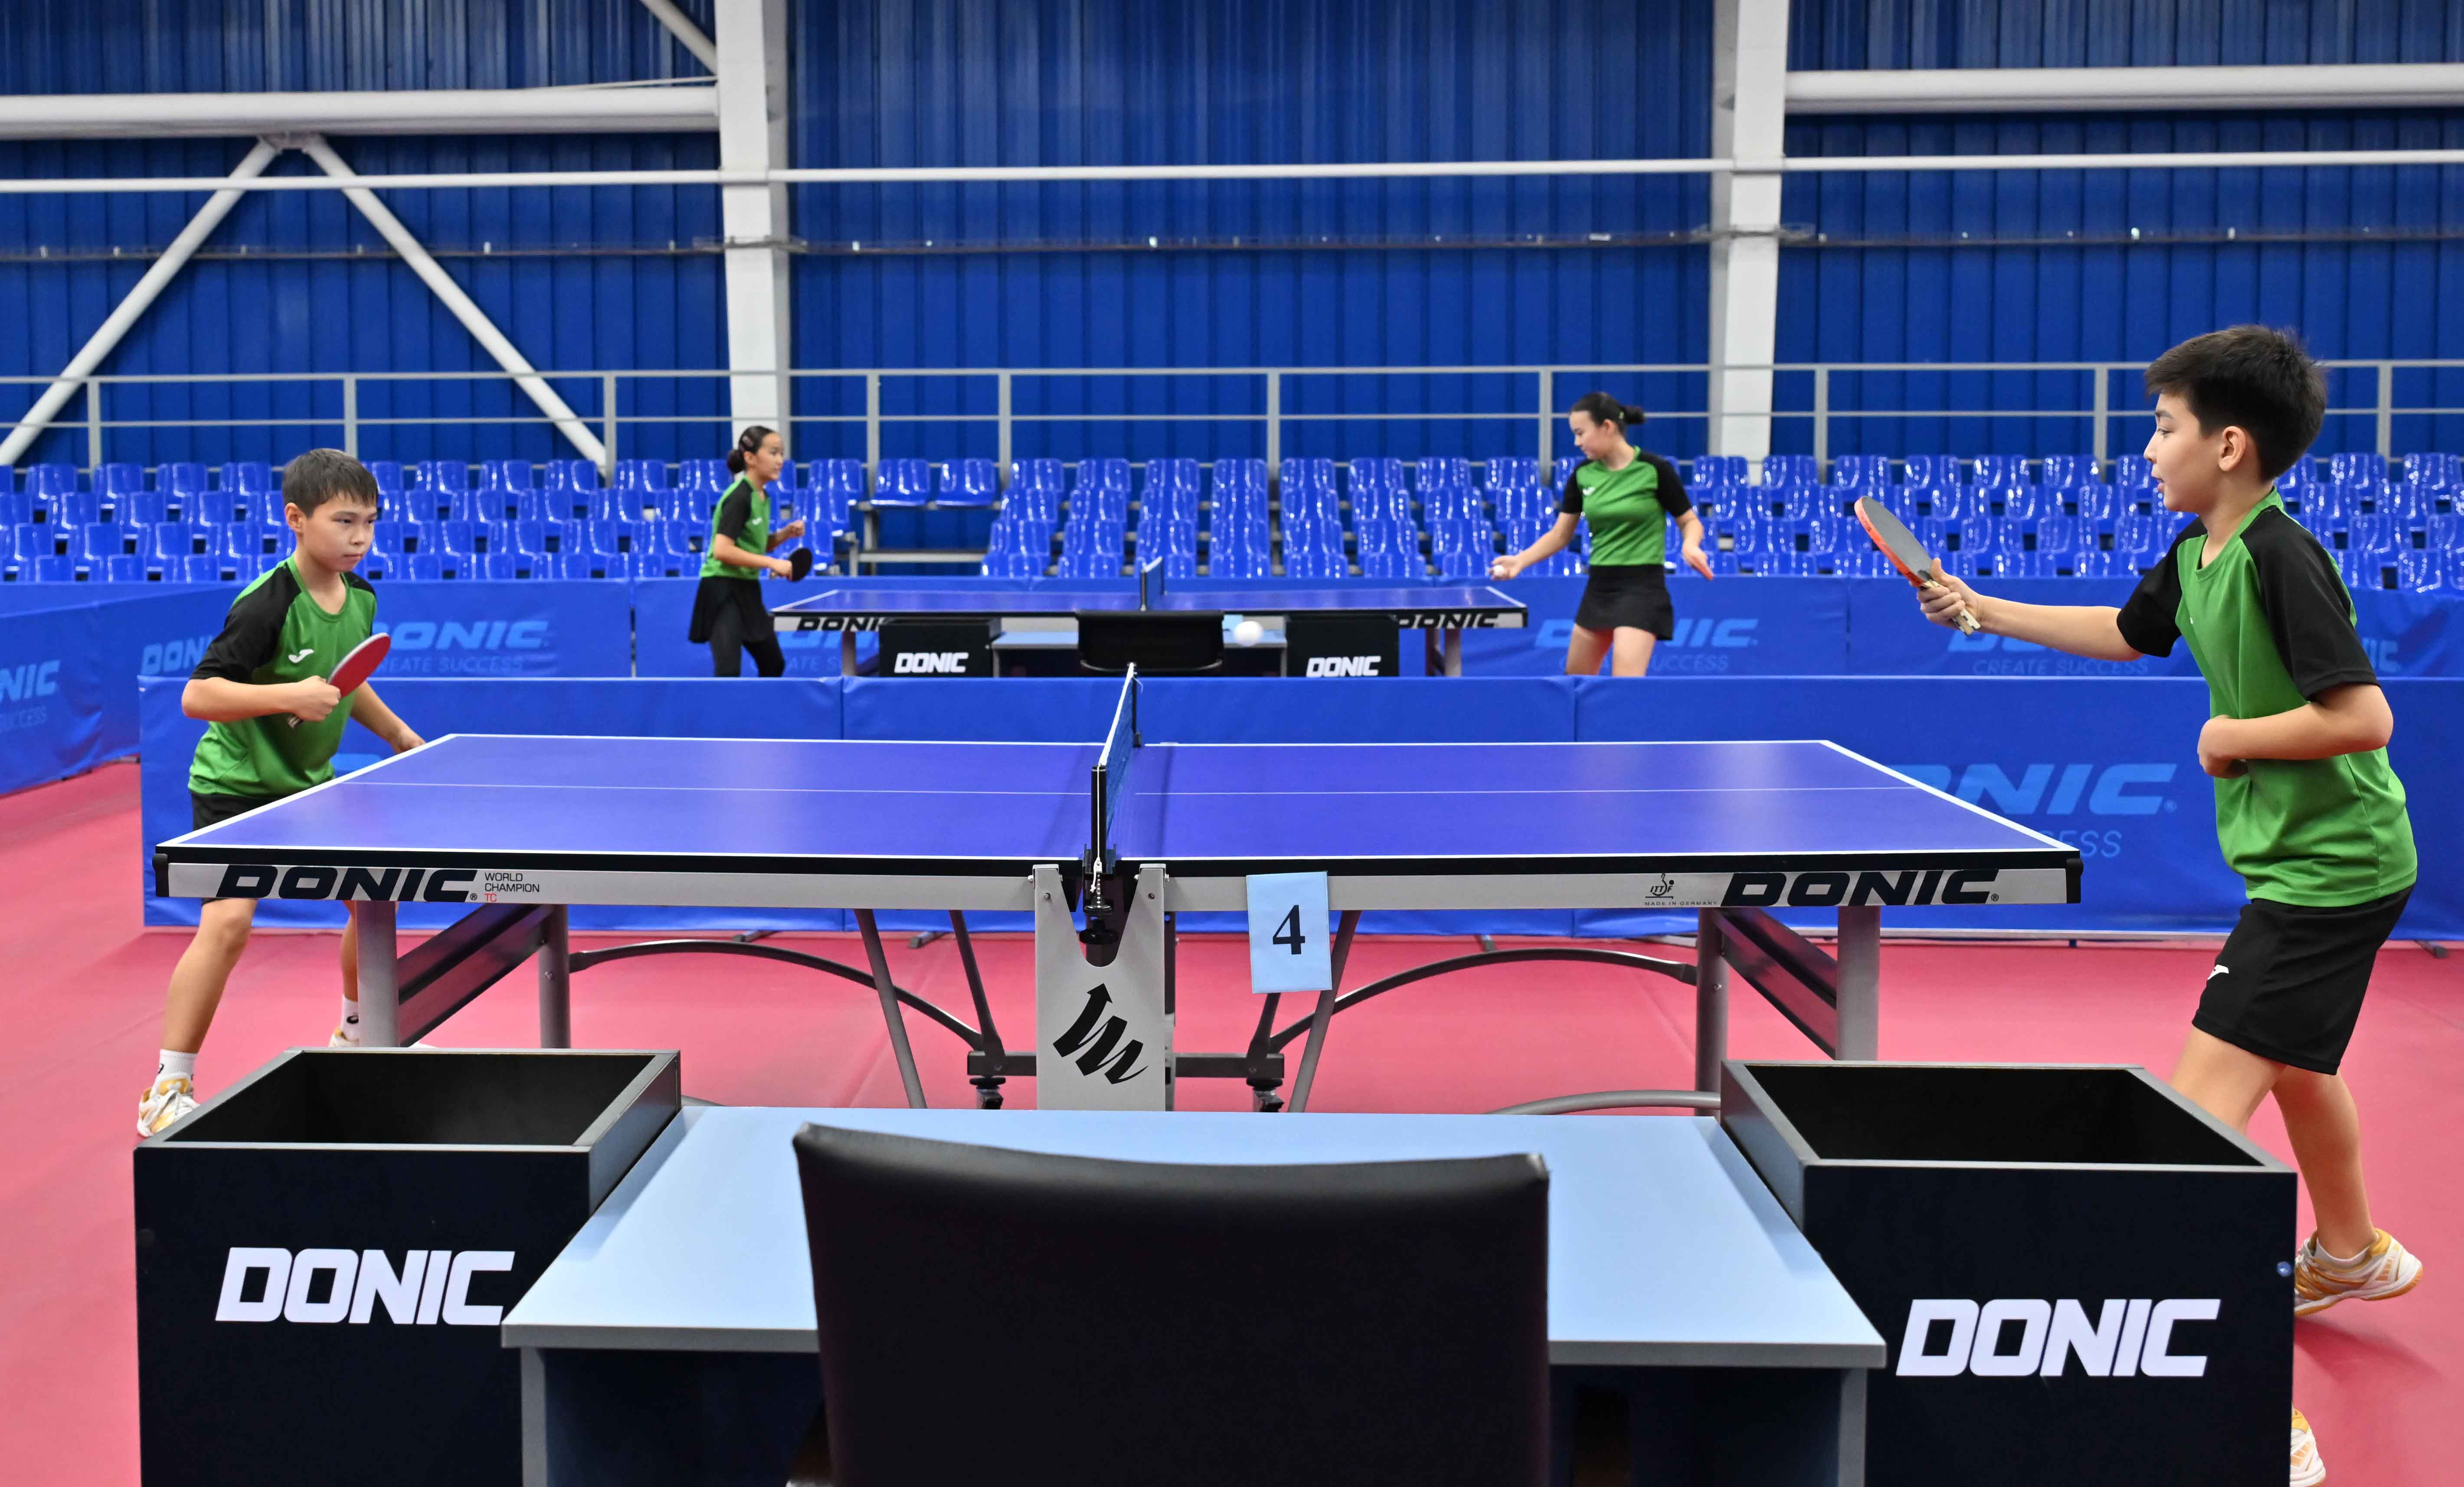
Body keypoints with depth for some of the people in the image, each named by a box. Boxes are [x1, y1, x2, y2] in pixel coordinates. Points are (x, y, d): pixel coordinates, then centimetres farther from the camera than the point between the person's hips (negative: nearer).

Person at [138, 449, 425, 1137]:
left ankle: (357, 1033, 34)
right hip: (235, 786, -7)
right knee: (228, 920, -21)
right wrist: (288, 696, -37)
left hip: (309, 783, 8)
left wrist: (399, 735, 17)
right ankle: (168, 1091, -11)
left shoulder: (361, 598, 0)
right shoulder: (267, 605, -24)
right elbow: (196, 696, -27)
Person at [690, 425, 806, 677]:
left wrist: (785, 533, 4)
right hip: (723, 591, -10)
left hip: (747, 590, 10)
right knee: (728, 672, -16)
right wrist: (773, 563, -23)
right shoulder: (739, 498, -17)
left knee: (774, 666, 16)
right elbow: (723, 551, -26)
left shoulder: (762, 498, 10)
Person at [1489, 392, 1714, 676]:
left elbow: (1689, 521, -1)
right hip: (1599, 586, 6)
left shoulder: (1655, 469, -11)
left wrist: (1690, 546, -23)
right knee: (1576, 680, 15)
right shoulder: (1582, 474, 3)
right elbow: (1561, 534, 9)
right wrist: (1520, 560, -5)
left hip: (1641, 586, -6)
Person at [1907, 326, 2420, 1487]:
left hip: (2325, 871, -10)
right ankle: (2352, 1252, 57)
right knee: (2290, 1060, 31)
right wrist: (1984, 611, 22)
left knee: (2205, 1108, -17)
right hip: (2306, 865, 10)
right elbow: (2127, 633, 26)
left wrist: (2234, 735, -15)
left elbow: (2363, 714, -27)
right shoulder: (2195, 555, 6)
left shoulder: (2281, 557, -22)